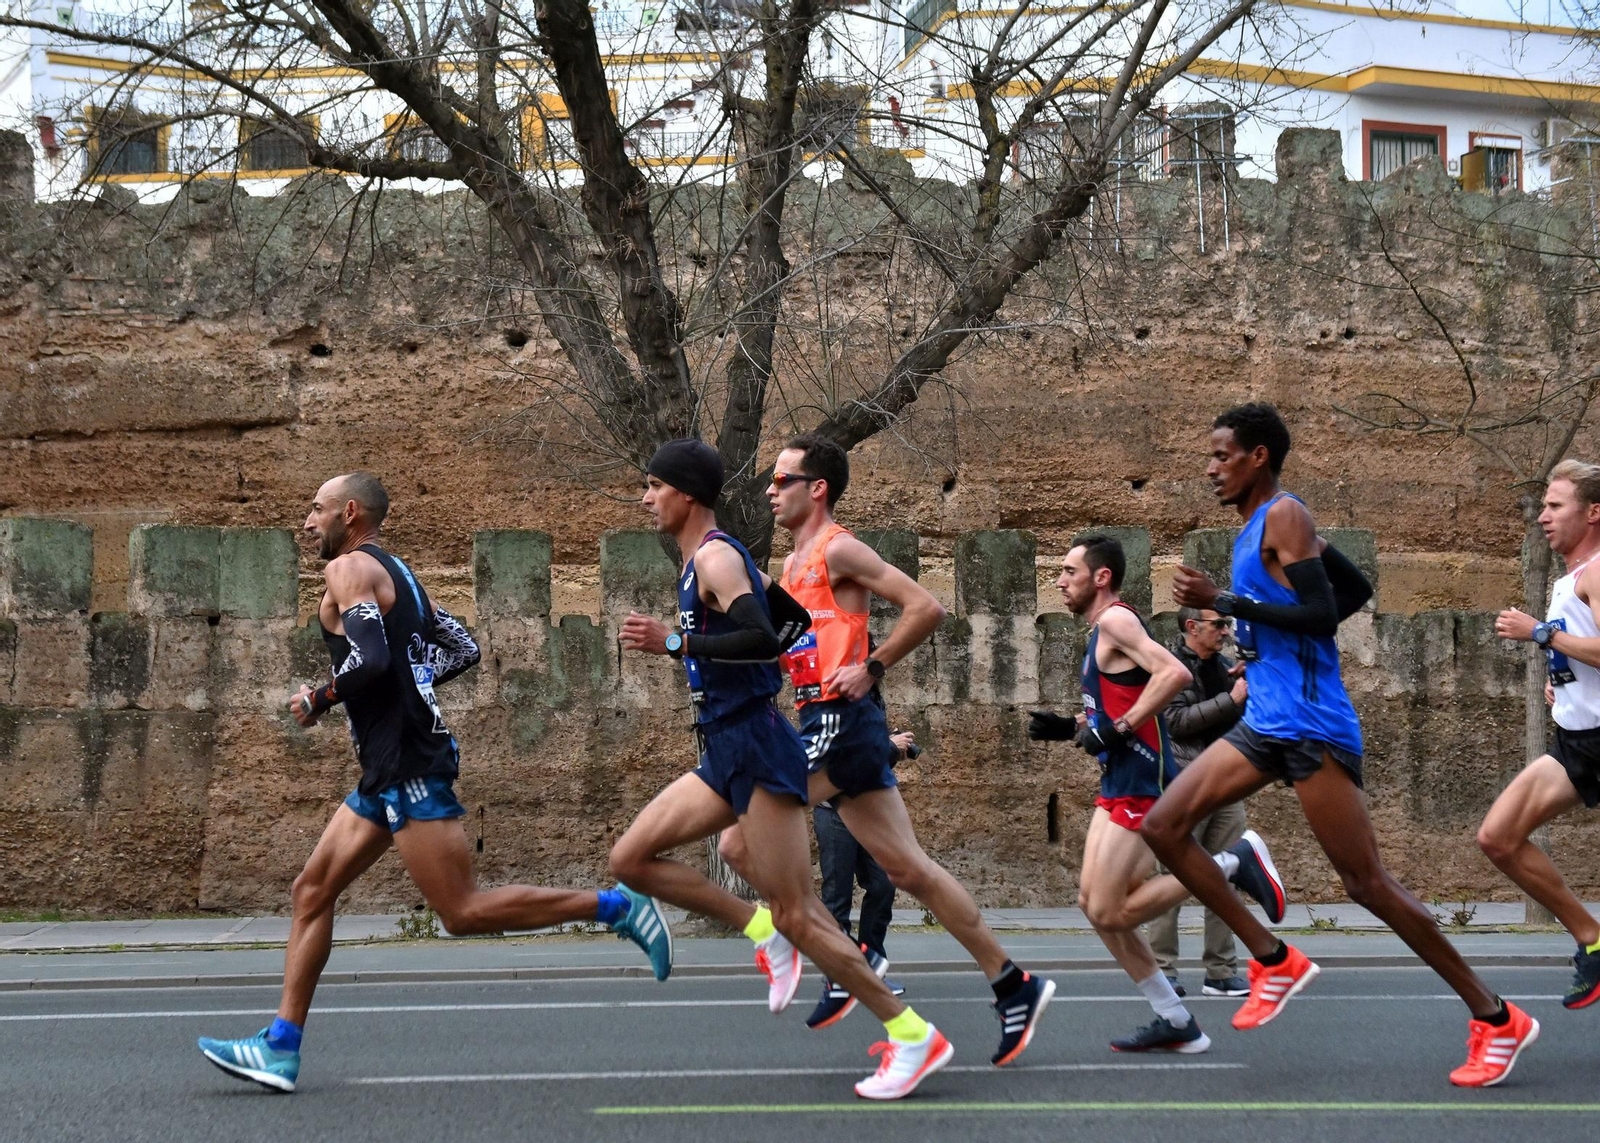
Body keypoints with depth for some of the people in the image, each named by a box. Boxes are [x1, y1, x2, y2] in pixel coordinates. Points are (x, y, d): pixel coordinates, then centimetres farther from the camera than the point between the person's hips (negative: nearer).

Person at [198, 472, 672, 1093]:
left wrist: (318, 700, -7)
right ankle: (279, 1048, 9)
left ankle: (618, 906, -6)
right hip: (389, 769, 10)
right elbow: (463, 649, 21)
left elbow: (369, 658, -23)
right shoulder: (395, 573, 20)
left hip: (410, 767, -10)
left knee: (463, 911, -9)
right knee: (312, 890, 9)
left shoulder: (350, 569, -9)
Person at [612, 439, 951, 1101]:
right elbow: (794, 619, 24)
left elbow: (762, 638, -27)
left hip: (757, 748, -10)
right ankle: (766, 936, 9)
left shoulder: (714, 557, -12)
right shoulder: (712, 559, 17)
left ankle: (913, 1036, 1)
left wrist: (673, 643, -24)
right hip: (727, 754, 10)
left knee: (795, 915, -8)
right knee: (631, 859, 7)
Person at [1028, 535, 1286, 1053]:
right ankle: (1175, 1021, 13)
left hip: (1141, 782, -10)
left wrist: (1117, 730, -23)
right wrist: (1068, 727, 13)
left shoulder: (1115, 619, -12)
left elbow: (1175, 674, -26)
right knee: (1094, 903, 7)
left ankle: (1232, 864, -3)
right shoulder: (1102, 630, 18)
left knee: (1109, 913, -10)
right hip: (1119, 782, 10)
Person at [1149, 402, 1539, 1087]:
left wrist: (1223, 602, -19)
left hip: (1311, 725, -10)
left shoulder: (1284, 517, -10)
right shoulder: (1256, 528, 17)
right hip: (1265, 723, 10)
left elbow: (1322, 613, -21)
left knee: (1366, 883, -8)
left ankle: (1497, 1020, 2)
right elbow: (1357, 590, 24)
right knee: (1163, 826, 3)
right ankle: (1275, 961, 8)